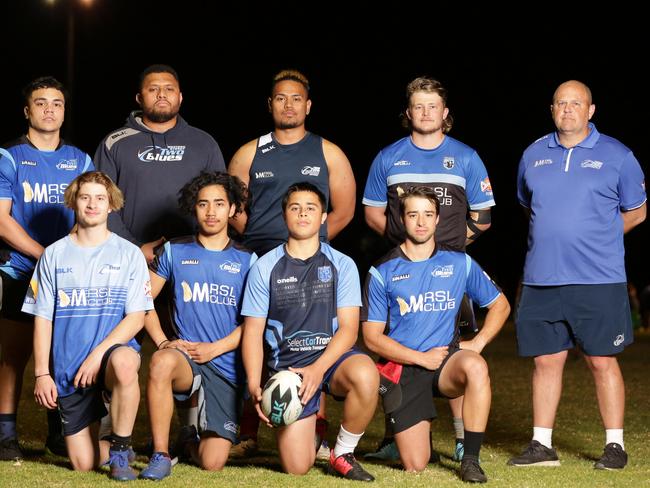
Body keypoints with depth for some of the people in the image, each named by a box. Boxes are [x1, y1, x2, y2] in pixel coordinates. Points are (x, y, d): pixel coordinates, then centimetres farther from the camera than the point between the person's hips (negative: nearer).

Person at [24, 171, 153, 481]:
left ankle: (120, 451, -20)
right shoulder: (54, 255, 7)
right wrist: (41, 374, -2)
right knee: (83, 465, -4)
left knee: (124, 362, -41)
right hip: (68, 369, 2)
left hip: (112, 351, -2)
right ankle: (95, 429, 33)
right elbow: (42, 318, 7)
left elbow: (136, 317, -4)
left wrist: (99, 353, -16)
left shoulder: (128, 254, 3)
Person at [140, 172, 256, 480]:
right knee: (162, 362, -40)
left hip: (228, 366, 1)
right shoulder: (174, 251, 10)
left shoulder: (247, 261, 8)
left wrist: (214, 348, -10)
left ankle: (197, 437, 31)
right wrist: (162, 342, -5)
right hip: (185, 357, 0)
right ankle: (161, 456, -27)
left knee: (212, 463, -8)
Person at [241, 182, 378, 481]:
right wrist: (254, 386, -12)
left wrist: (318, 370, -19)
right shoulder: (265, 268, 4)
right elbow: (253, 331, 3)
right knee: (297, 468, -13)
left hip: (332, 356, 0)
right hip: (286, 364, 0)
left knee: (365, 375, -38)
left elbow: (348, 328, -3)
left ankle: (342, 455, -12)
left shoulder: (341, 265, 4)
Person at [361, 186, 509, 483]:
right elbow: (372, 337, -1)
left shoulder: (459, 264, 7)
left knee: (475, 367, -38)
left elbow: (500, 304, 17)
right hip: (403, 368, -1)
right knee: (415, 466, -10)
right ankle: (422, 427, 28)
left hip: (447, 360, 1)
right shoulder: (382, 273, 1)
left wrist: (478, 343, 0)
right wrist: (421, 358, -11)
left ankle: (470, 460, -25)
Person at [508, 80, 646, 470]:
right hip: (542, 278, 3)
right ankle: (542, 446, 13)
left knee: (602, 361, -1)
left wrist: (595, 237, 7)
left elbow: (636, 211, 10)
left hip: (598, 279, -3)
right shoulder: (534, 155, 11)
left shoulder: (616, 156, 1)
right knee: (546, 360, 7)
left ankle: (615, 445, 7)